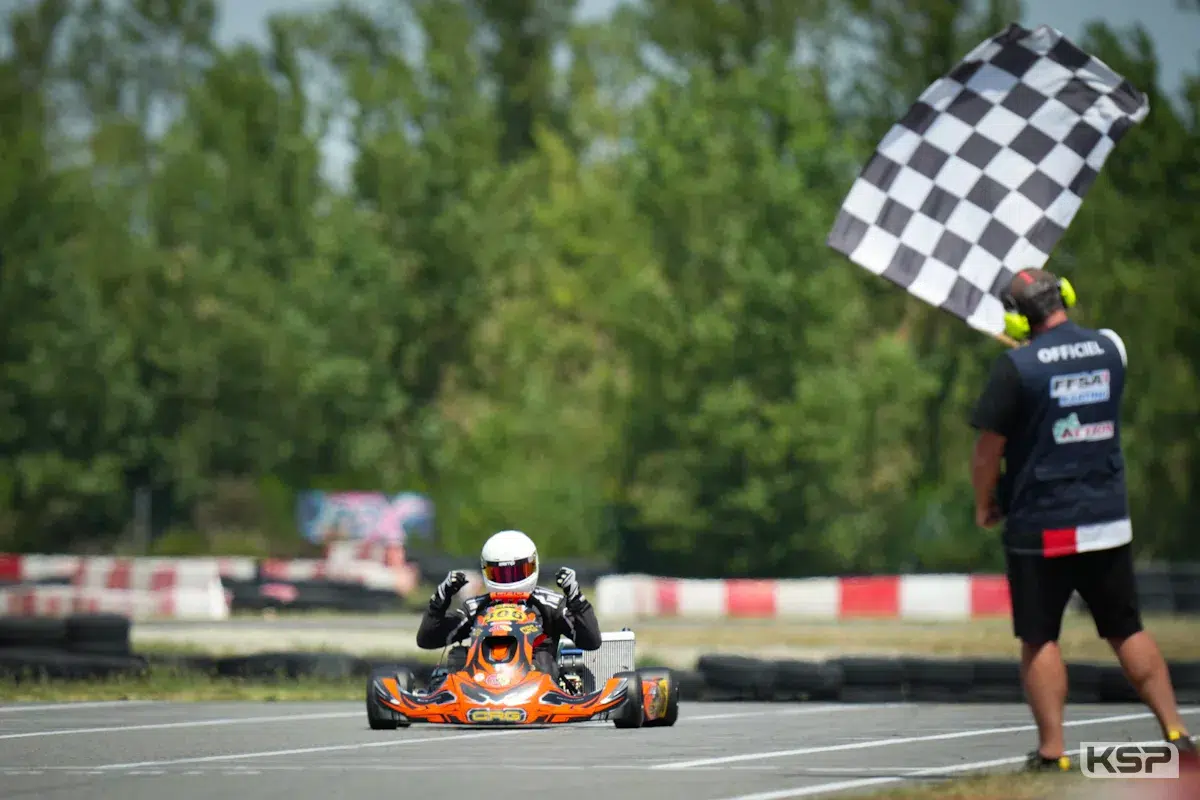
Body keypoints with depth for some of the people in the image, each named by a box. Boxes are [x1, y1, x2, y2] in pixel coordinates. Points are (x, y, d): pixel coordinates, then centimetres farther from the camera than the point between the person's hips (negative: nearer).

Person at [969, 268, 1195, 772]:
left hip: (1041, 527, -4)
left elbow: (987, 450, -10)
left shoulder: (1017, 366, -14)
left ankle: (1052, 751, 0)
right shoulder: (1110, 349, 1)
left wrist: (984, 505, 5)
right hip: (1109, 522, 5)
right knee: (1127, 631, 13)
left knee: (1040, 640, 4)